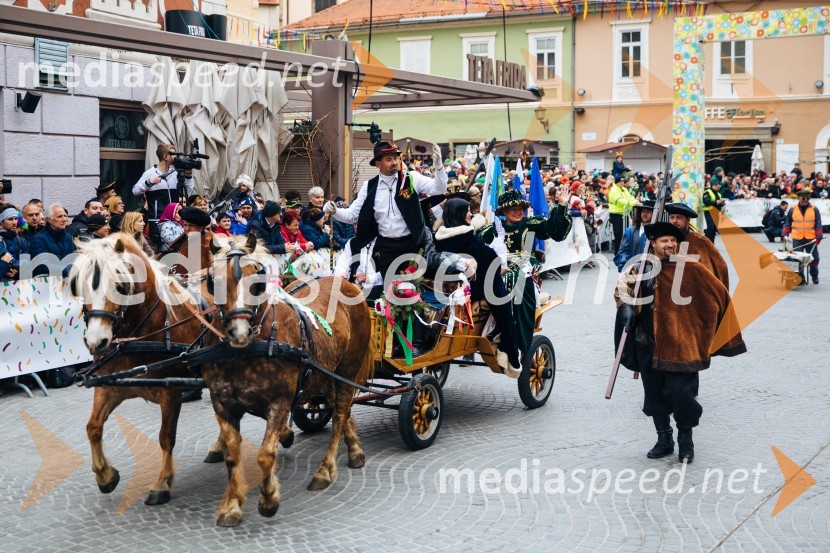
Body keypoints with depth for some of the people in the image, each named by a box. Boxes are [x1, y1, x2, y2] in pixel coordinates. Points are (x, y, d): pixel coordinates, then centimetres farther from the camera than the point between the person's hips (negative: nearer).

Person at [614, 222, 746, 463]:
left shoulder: (690, 268, -5)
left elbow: (718, 292, 3)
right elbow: (622, 289, 17)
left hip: (680, 343, -3)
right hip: (649, 343, 4)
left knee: (680, 393, -7)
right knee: (654, 394, 10)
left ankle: (686, 441, 14)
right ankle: (664, 440, 27)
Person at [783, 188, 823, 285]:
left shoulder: (814, 209, 0)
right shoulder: (793, 209, 2)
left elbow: (818, 224, -1)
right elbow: (787, 223, 8)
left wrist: (818, 237, -7)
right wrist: (785, 235, 1)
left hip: (811, 239, 0)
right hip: (797, 239, 0)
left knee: (814, 258, 10)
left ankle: (814, 276, 33)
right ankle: (801, 279, 10)